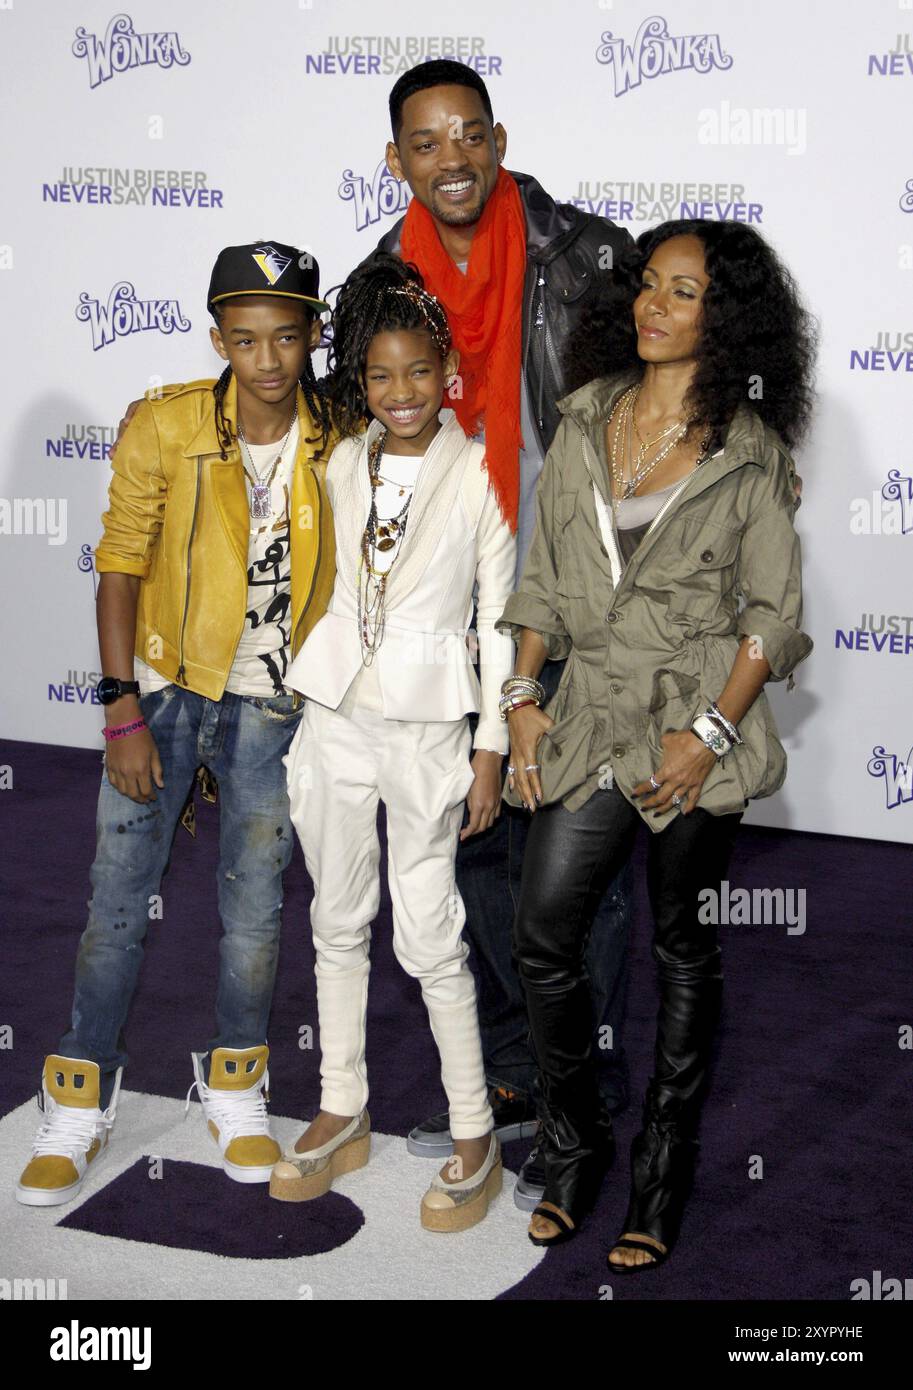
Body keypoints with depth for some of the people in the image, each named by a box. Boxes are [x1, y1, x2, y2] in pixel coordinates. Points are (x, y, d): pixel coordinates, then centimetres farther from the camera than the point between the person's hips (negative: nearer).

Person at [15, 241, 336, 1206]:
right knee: (118, 894, 3)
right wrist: (123, 713, -12)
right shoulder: (162, 428, -12)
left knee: (254, 906, 10)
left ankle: (234, 1090, 29)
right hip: (163, 687, -1)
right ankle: (80, 1106, 18)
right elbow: (120, 567, -8)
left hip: (270, 703, 1)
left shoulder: (340, 441, -6)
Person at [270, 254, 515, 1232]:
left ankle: (474, 1133, 14)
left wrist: (492, 747, -6)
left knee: (428, 937, -1)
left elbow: (498, 614, -4)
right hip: (336, 711, 5)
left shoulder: (476, 472, -6)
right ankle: (342, 1114, 27)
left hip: (428, 720, -4)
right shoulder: (342, 463, 5)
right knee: (338, 920, 13)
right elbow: (327, 583, 12)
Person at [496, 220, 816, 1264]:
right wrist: (521, 694, 4)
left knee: (683, 952, 8)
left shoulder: (749, 451, -3)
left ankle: (660, 1180, 22)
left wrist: (709, 734, -13)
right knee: (543, 937, -1)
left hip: (698, 724, -3)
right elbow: (544, 574, 12)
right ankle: (573, 1149, 22)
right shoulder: (585, 421, 8)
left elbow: (774, 612, -3)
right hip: (592, 711, 3)